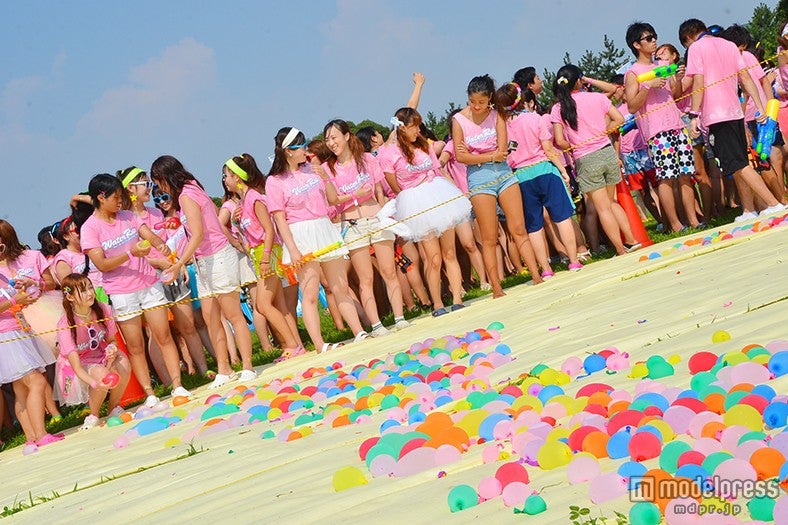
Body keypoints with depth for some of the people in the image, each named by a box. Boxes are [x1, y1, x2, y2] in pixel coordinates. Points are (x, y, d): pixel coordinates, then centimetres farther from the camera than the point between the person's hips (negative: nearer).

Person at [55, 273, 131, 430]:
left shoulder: (103, 310, -15)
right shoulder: (65, 325, -27)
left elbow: (112, 339, 2)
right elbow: (76, 366, -31)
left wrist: (112, 350, -24)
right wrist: (95, 383, -50)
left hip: (101, 356, 4)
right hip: (79, 366, -4)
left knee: (124, 365, -28)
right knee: (101, 373, -35)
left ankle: (113, 408, -1)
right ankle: (93, 416, -7)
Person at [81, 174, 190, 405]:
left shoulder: (127, 216, 8)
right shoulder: (89, 228, -7)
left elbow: (151, 236, 1)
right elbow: (102, 264, -14)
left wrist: (161, 244, -22)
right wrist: (131, 253, -26)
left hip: (149, 284, 4)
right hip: (121, 293, -4)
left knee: (164, 336, 2)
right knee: (135, 347, 3)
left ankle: (177, 384, 7)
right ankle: (149, 394, 9)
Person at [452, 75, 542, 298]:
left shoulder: (496, 115, 0)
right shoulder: (459, 120, -3)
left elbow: (502, 151, -7)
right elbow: (460, 156, -9)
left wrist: (474, 153, -9)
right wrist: (490, 156, -10)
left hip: (503, 173, 2)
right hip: (479, 178, -2)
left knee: (519, 230, 1)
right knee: (489, 239, -1)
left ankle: (537, 277, 5)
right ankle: (496, 288, 4)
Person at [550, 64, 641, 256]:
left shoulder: (558, 109, -5)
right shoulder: (597, 98, -2)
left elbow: (560, 141, -9)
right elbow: (619, 119, 0)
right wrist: (603, 132, 9)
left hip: (585, 161, -2)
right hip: (607, 152, 3)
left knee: (603, 208, 3)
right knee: (612, 202, 20)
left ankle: (621, 250, 2)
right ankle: (631, 240, 16)